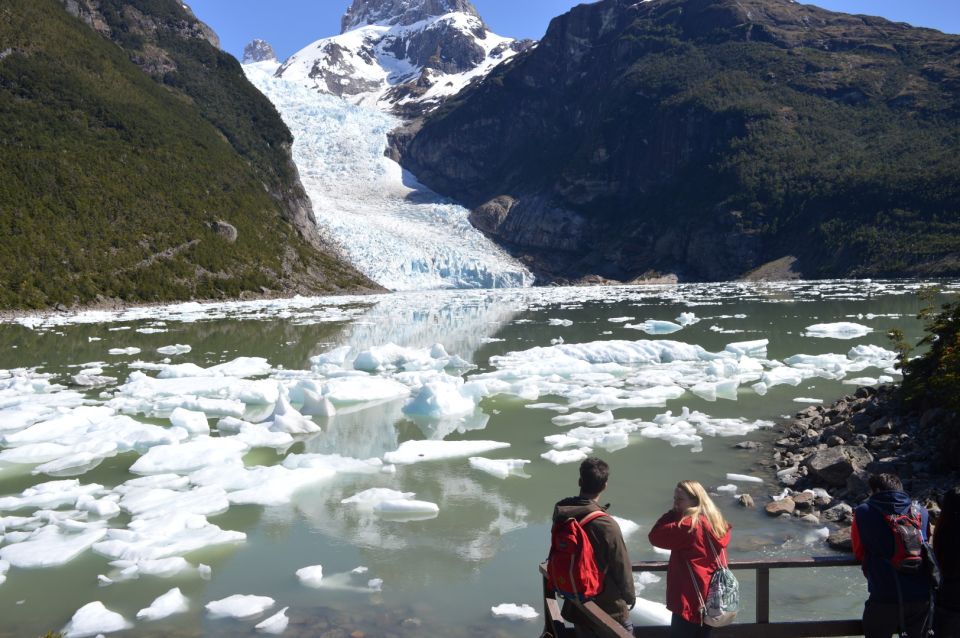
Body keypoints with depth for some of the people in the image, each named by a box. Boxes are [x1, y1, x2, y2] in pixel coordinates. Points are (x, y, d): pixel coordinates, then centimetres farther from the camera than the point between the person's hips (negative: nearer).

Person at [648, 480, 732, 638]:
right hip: (711, 599, 9)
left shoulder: (689, 525, -21)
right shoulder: (716, 523, 7)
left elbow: (655, 537, -17)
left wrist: (673, 512, -11)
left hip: (690, 601, -9)